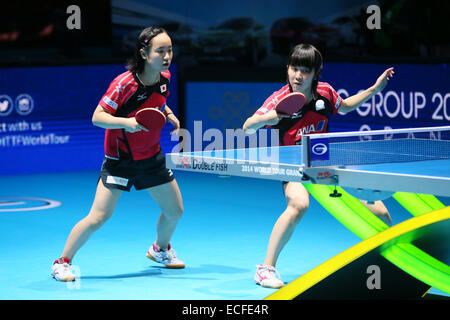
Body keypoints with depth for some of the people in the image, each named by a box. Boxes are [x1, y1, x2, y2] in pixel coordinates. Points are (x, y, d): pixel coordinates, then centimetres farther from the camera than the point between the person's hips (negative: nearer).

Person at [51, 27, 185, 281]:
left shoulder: (164, 77, -4)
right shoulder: (124, 83, -23)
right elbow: (97, 117, -21)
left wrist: (168, 114, 0)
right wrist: (126, 121, -36)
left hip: (151, 158, 6)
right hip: (120, 159, -6)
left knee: (175, 211, 11)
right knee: (99, 217, -13)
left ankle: (160, 249, 42)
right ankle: (63, 262, 4)